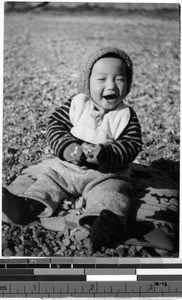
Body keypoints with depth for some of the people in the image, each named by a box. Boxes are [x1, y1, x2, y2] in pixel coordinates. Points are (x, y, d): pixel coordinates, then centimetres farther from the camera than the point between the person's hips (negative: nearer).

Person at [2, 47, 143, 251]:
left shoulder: (126, 116, -6)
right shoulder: (76, 104, -1)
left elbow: (131, 146, -12)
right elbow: (55, 124, -3)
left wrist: (104, 154, -31)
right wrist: (67, 147, -23)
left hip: (106, 174, -4)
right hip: (66, 166, 4)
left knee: (110, 193, -28)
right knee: (48, 180, -5)